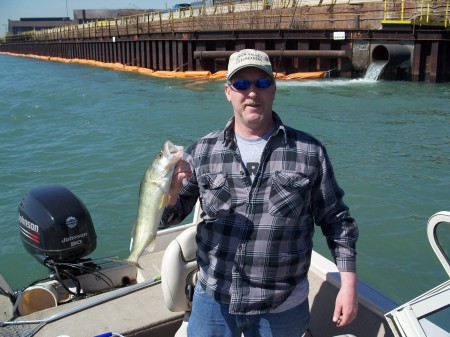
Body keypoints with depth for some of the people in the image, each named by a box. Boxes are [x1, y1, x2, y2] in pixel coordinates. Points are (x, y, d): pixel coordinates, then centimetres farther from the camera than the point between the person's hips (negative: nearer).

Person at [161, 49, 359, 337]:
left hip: (283, 308, -1)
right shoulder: (202, 152, -1)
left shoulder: (309, 152, -4)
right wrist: (171, 193, -21)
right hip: (214, 301, 1)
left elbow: (336, 220, 2)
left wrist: (349, 284, -3)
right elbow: (169, 217, 1)